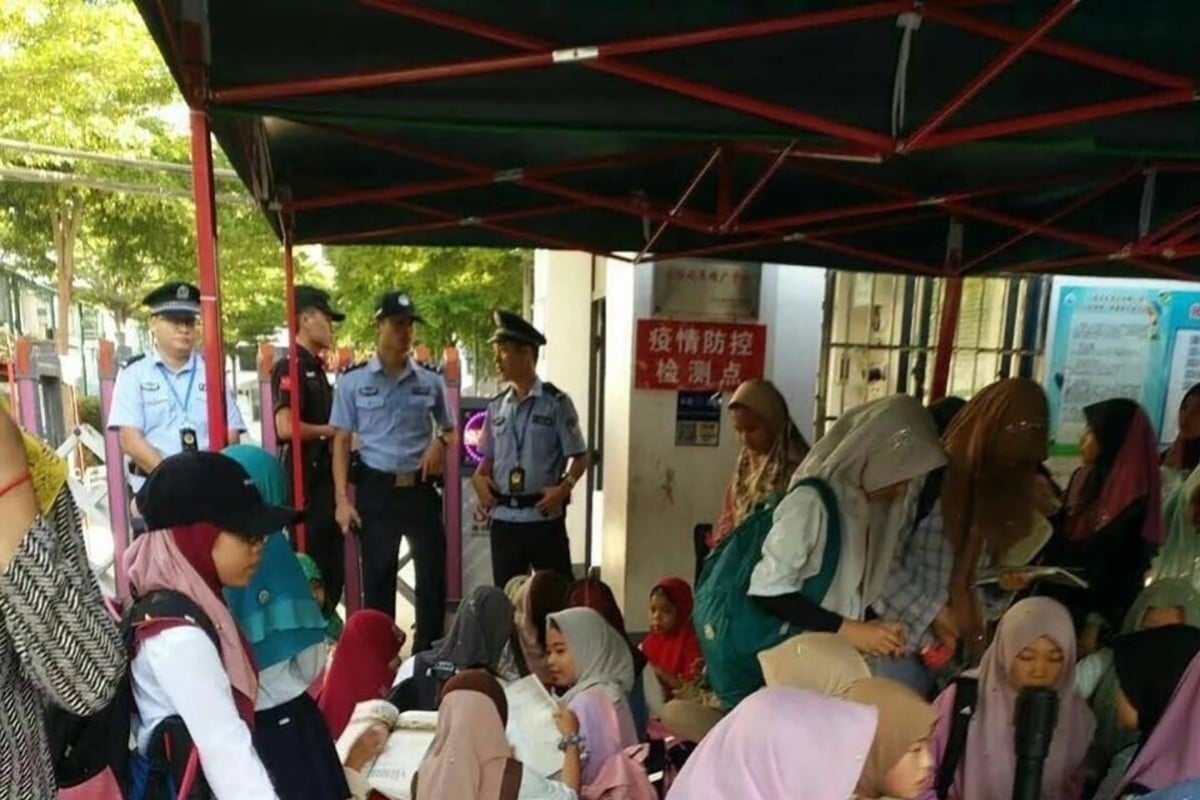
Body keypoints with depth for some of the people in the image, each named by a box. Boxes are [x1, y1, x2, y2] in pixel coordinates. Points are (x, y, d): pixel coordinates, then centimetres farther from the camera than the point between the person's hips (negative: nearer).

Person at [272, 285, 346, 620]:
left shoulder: (316, 368, 16)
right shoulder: (290, 367, -13)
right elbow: (286, 427, -25)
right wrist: (331, 431, -12)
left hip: (324, 478, 9)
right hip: (304, 482, -9)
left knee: (332, 569, 15)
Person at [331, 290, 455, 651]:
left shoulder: (431, 382, 5)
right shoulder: (353, 382, 1)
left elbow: (448, 430, 17)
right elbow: (341, 442, 1)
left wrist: (440, 442, -8)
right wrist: (343, 499, -5)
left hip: (421, 489, 2)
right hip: (377, 490, -1)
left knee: (433, 576, 5)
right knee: (377, 578, 11)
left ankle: (429, 655, 21)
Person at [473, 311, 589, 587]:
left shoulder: (556, 402, -7)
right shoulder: (496, 406, 8)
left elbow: (579, 457, -5)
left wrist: (564, 488, -20)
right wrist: (479, 478, -3)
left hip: (544, 517, -4)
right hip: (503, 517, 5)